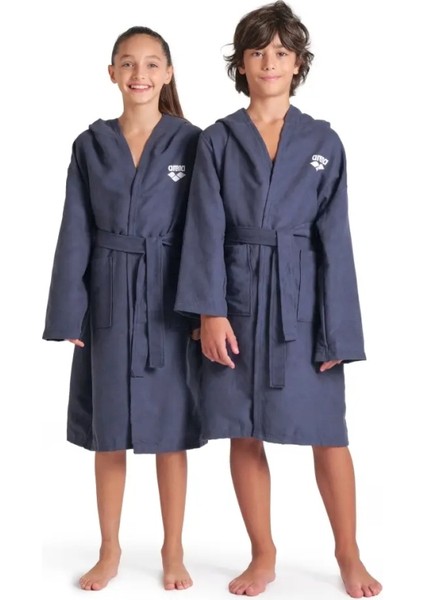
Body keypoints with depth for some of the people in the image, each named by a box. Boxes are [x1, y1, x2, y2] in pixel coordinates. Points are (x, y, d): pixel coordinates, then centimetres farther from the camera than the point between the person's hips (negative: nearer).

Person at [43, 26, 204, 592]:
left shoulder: (191, 143, -2)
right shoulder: (90, 146, 3)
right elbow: (75, 236, 2)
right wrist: (68, 313, -3)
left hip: (169, 302, -2)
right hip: (109, 303, 2)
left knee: (170, 432, 7)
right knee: (108, 435, 10)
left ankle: (173, 551, 23)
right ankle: (110, 551, 25)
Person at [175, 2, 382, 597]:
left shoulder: (323, 142, 4)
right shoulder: (217, 141, 4)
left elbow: (333, 237, 0)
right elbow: (207, 231, -2)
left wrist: (336, 330, -5)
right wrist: (210, 311, -13)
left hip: (302, 300, -1)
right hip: (237, 301, 1)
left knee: (327, 432, 1)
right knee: (244, 433, 7)